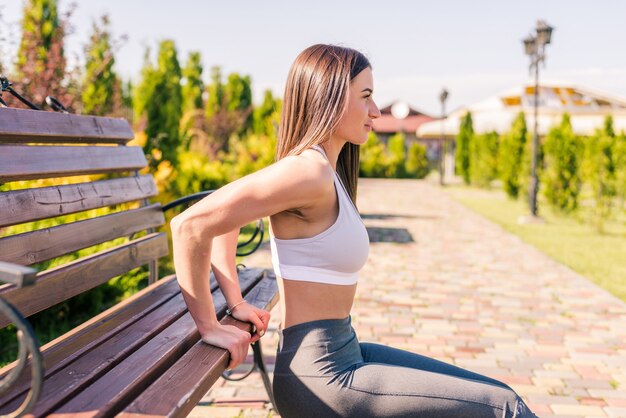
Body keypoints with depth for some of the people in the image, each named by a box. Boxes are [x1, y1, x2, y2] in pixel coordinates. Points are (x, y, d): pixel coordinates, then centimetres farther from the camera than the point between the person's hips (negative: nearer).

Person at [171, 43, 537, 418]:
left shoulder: (327, 170, 9)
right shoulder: (309, 170, -20)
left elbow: (225, 220, 18)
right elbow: (191, 225, -23)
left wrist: (236, 303, 13)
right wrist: (209, 326, -15)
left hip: (341, 352, 9)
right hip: (321, 376, -9)